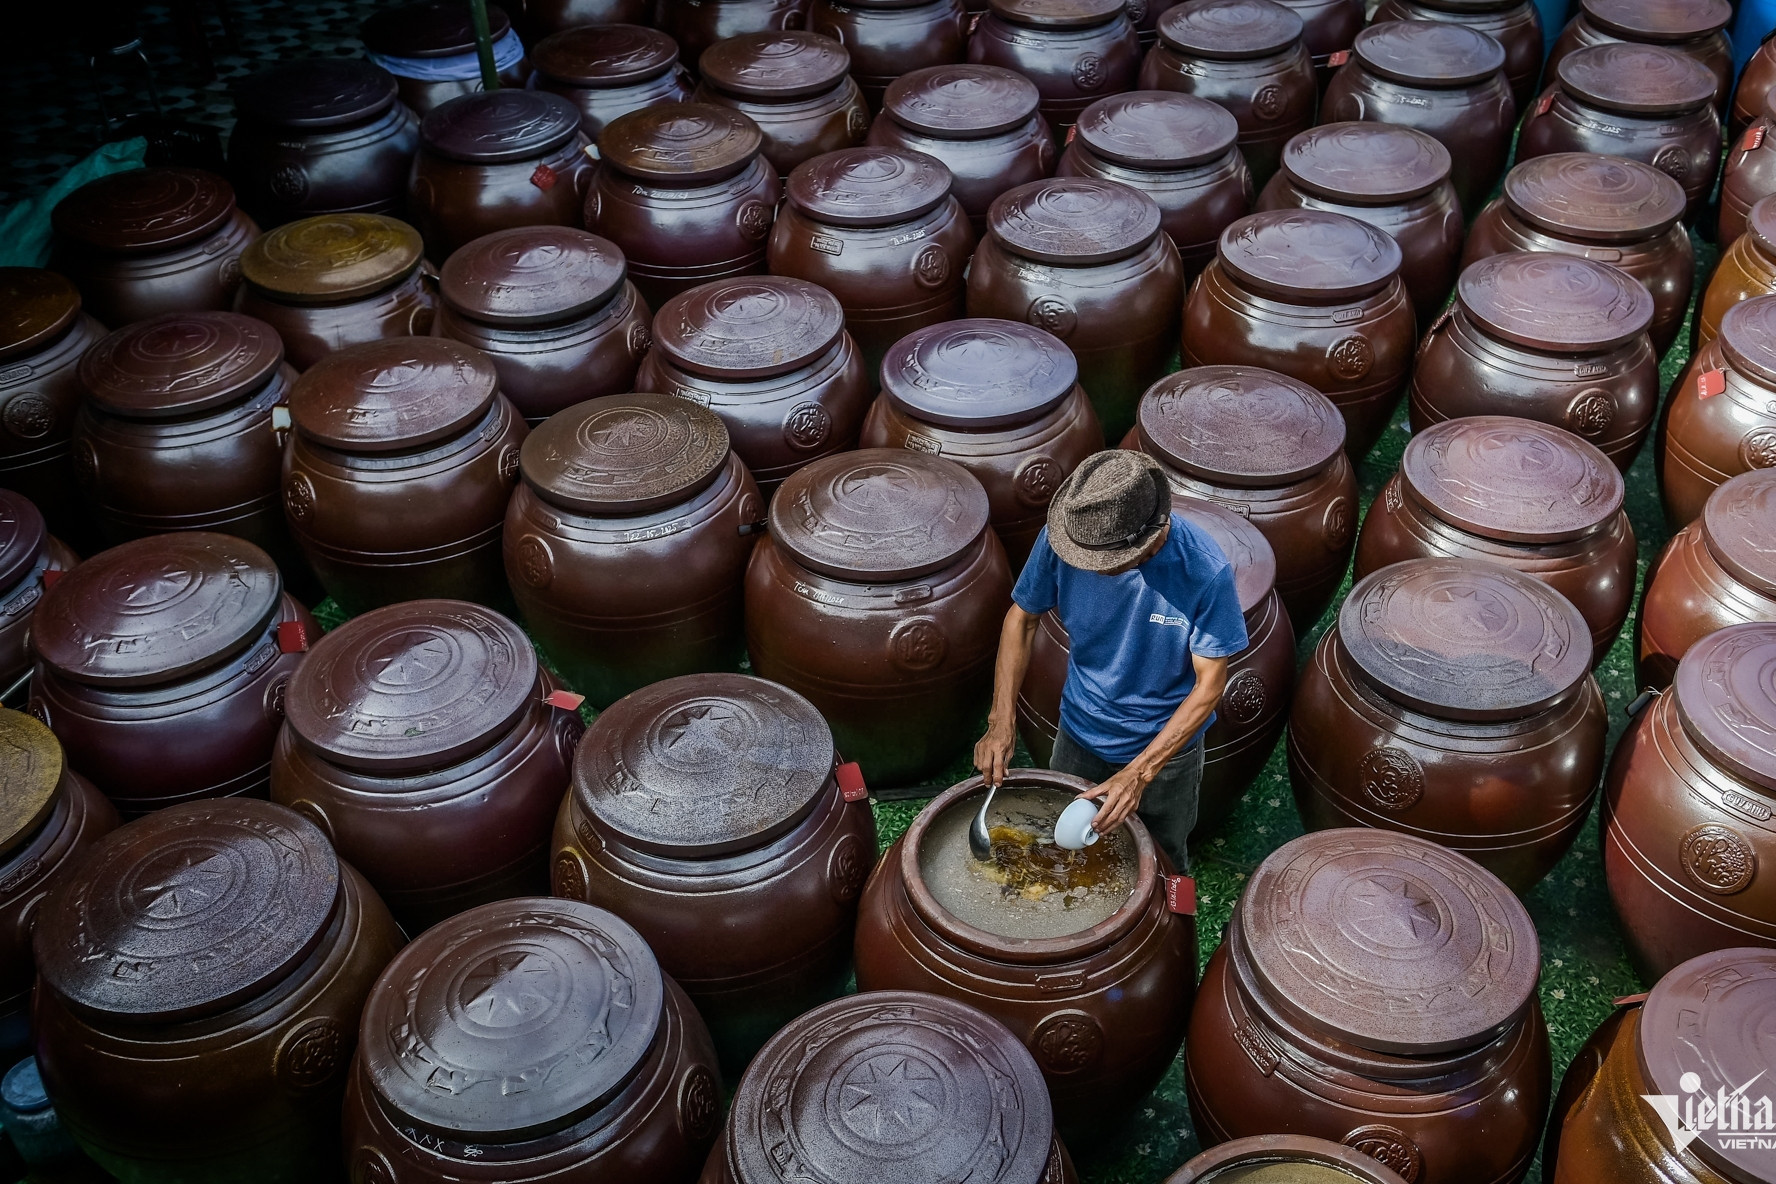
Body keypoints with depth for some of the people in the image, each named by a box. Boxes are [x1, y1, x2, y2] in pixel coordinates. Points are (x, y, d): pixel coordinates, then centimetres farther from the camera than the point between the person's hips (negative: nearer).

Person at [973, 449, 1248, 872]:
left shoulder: (1204, 571, -32)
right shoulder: (1061, 539, -25)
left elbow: (1210, 682, -23)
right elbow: (1022, 617, -8)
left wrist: (1139, 773, -29)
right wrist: (1001, 720, -17)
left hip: (1167, 745, -2)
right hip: (1079, 735, 2)